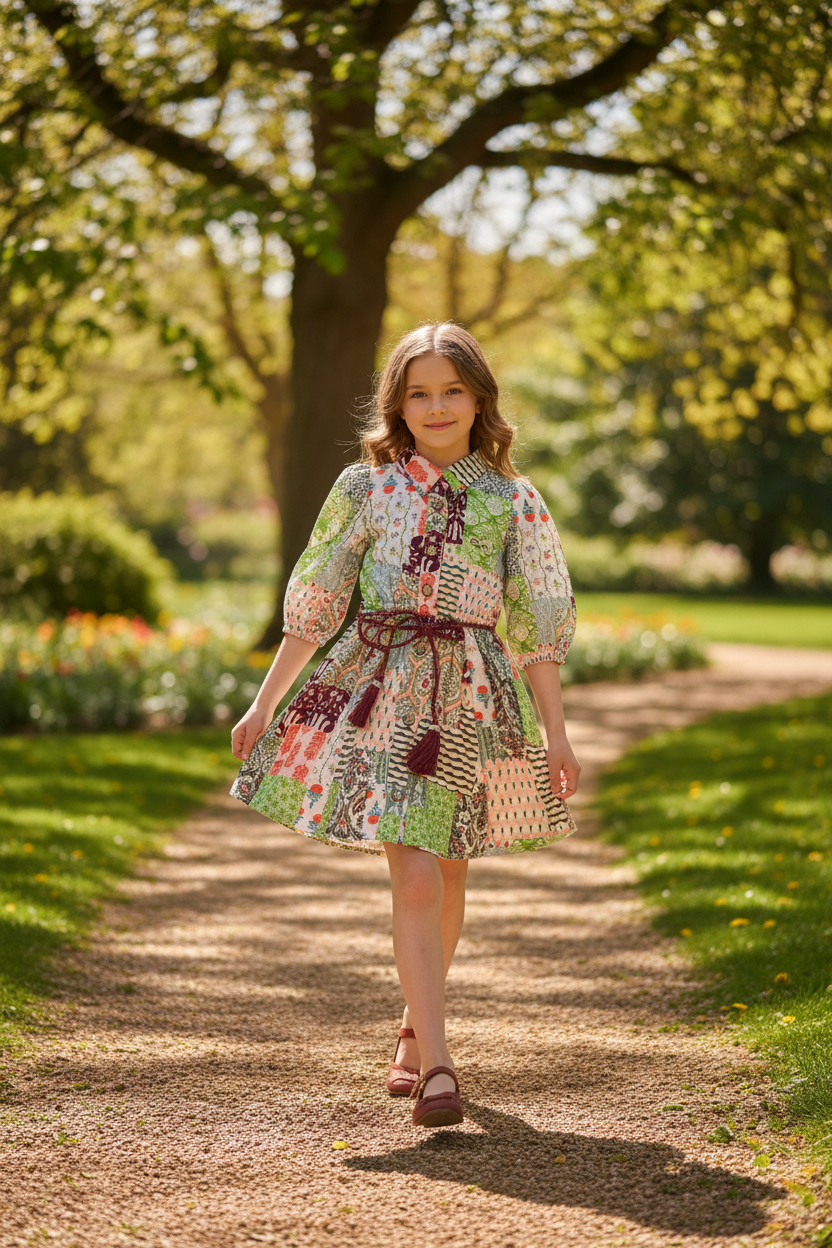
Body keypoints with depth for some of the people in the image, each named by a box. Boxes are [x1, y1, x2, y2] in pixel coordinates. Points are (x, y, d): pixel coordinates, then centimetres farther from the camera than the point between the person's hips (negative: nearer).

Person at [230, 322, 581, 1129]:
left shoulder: (512, 501, 5)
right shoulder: (365, 487, 4)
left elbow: (538, 624, 7)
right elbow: (314, 605, 8)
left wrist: (556, 732, 3)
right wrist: (265, 702, 6)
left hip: (471, 700, 2)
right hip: (382, 693, -2)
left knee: (443, 877, 12)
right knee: (416, 875, -13)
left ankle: (414, 1030, 34)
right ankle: (436, 1066, -13)